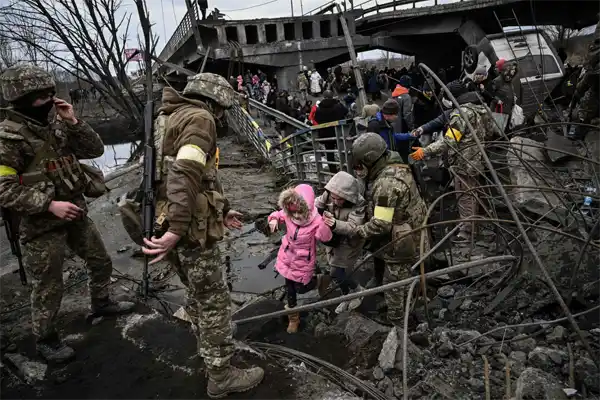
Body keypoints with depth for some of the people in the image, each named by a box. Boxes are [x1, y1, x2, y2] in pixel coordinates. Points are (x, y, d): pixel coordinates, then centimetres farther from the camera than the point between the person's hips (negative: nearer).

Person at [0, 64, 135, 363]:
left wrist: (73, 122, -10)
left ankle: (100, 303, 47)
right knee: (48, 288, 7)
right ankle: (44, 339, 30)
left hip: (76, 213, 7)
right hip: (41, 224, -7)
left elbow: (95, 149, 4)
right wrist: (50, 205, -26)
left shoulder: (55, 127, 4)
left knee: (101, 262, 21)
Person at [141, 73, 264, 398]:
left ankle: (209, 351, 44)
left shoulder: (171, 118, 19)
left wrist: (220, 211, 27)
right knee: (213, 301, 4)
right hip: (190, 227, -10)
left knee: (197, 294, 25)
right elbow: (185, 175, -27)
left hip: (170, 222, 10)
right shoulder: (199, 118, -12)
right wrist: (177, 230, -32)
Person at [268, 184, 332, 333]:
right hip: (287, 258, 5)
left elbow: (327, 239, -28)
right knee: (289, 289, 19)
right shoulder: (288, 215, -17)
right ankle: (293, 318, 42)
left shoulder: (317, 222, -30)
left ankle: (314, 281, 50)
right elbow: (277, 214, 1)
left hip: (303, 262, -4)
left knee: (301, 288, 14)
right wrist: (273, 219, -22)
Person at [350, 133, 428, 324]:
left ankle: (396, 322, 28)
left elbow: (381, 224, -29)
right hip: (408, 237, 10)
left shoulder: (387, 183, -30)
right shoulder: (394, 168, 2)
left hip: (399, 245, -10)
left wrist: (358, 231, -16)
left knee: (394, 286, 9)